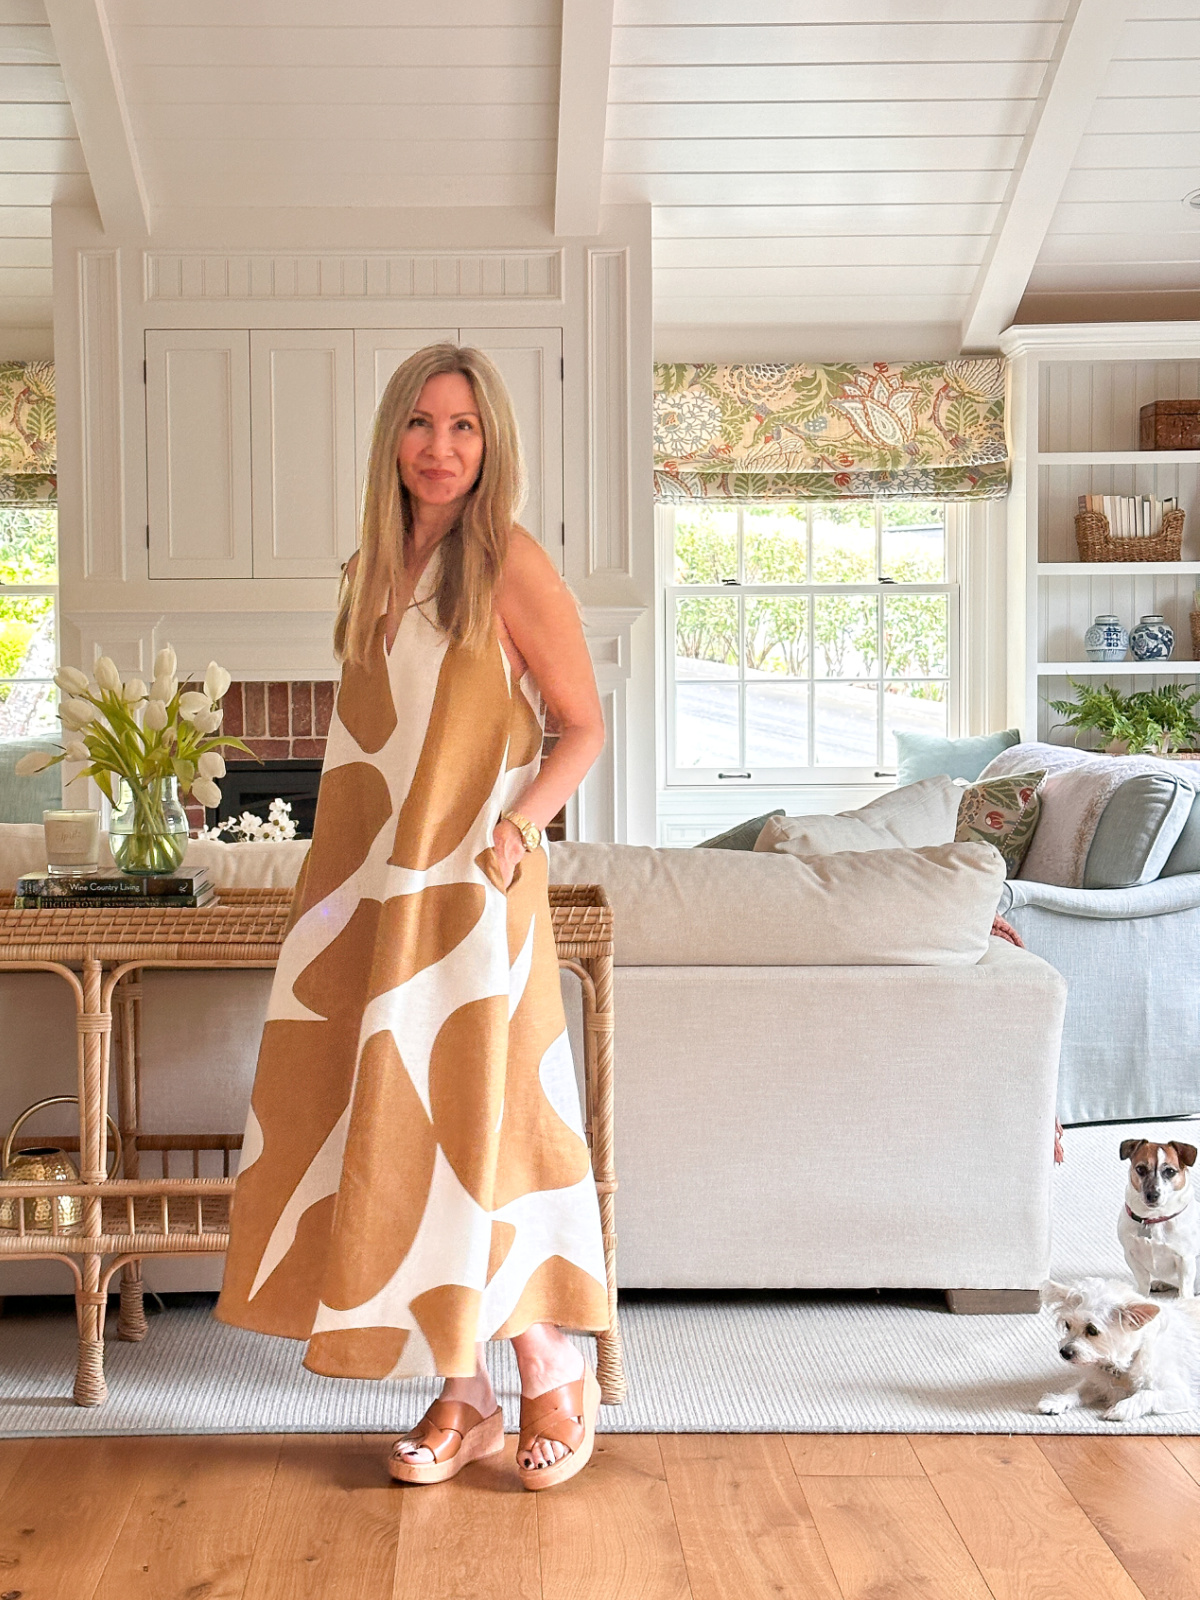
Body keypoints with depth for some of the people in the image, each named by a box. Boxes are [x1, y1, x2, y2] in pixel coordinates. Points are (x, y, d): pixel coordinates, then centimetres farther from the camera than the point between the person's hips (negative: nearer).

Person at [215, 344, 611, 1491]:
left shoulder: (511, 565, -6)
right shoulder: (373, 570, 13)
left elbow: (584, 727, -5)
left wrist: (517, 825, -17)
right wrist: (332, 870, 12)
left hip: (471, 890, -6)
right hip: (371, 886, 6)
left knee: (478, 1124, -3)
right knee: (395, 1128, 6)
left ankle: (553, 1377, 16)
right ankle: (461, 1393, 17)